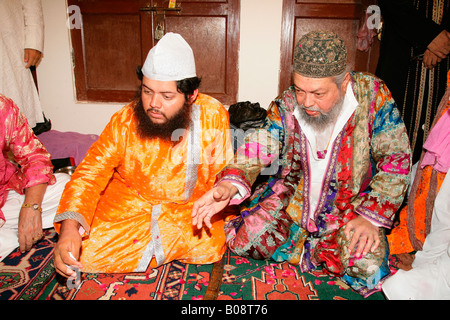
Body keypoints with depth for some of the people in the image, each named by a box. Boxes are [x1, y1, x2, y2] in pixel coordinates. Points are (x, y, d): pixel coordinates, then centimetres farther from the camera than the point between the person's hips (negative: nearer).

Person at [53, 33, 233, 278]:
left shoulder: (213, 116, -14)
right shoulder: (126, 120, -14)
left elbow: (226, 171, -2)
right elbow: (91, 172, -14)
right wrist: (69, 228, -28)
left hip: (189, 206, 1)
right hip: (129, 200, 0)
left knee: (207, 247, -24)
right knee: (85, 251, -16)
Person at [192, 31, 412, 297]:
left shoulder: (373, 95, -15)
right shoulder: (287, 105, -10)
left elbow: (396, 161, -11)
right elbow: (257, 150, -15)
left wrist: (371, 217, -19)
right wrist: (230, 185, -36)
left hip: (349, 208, -1)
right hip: (292, 200, 2)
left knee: (368, 265, -25)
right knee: (244, 240, -13)